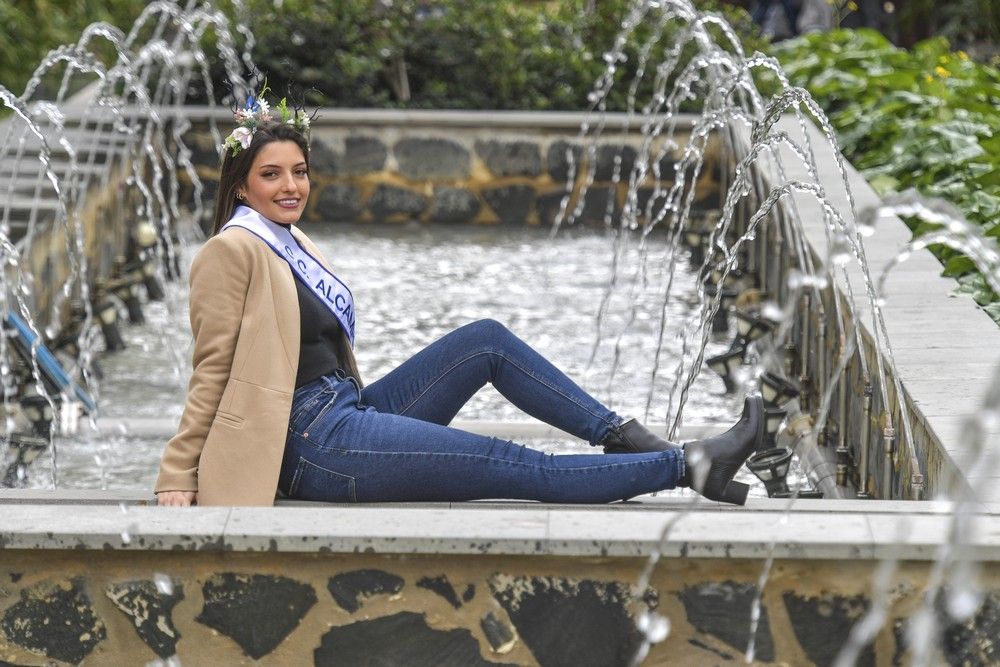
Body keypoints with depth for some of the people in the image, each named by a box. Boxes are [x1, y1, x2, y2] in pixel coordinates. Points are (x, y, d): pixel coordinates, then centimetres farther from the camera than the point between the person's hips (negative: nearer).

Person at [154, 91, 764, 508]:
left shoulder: (292, 244, 17)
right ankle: (686, 466, -13)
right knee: (518, 467, -13)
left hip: (349, 412, 9)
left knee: (486, 339, 1)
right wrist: (177, 478, -14)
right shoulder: (233, 251, -10)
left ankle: (625, 436, -1)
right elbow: (215, 372, -11)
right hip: (315, 443, -9)